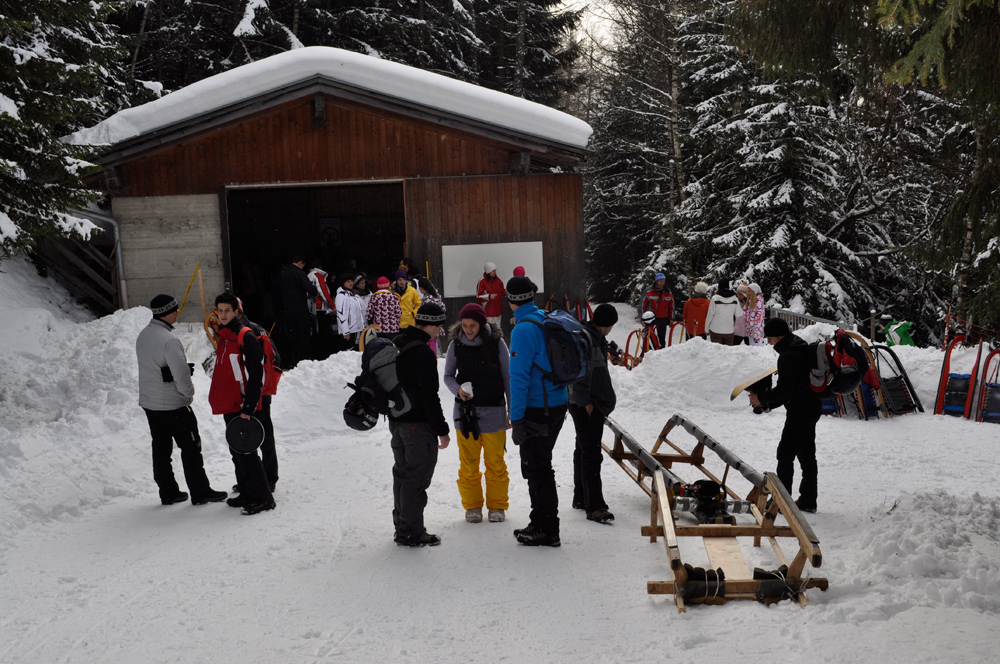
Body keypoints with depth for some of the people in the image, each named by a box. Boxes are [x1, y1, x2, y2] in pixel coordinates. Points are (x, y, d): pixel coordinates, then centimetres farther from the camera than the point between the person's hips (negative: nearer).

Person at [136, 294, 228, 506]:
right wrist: (188, 395, -6)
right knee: (191, 447, 3)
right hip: (173, 405, -8)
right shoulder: (169, 340, -23)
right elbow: (181, 374, -24)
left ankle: (168, 492, 22)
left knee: (161, 448, 15)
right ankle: (200, 493, 9)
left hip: (148, 402, 8)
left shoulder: (142, 336, 5)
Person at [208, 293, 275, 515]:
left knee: (246, 452, -8)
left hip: (242, 407, -9)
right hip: (229, 406, 9)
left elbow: (256, 375, -17)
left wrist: (248, 407, -20)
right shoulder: (223, 337, 15)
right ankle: (247, 494, 25)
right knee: (237, 452, 15)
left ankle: (263, 498, -2)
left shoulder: (245, 337, -13)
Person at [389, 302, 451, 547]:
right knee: (417, 476, 0)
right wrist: (442, 430, -13)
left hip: (396, 420, 9)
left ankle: (402, 527, 26)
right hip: (418, 424, -9)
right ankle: (412, 533, 6)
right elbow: (430, 396, -21)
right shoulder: (424, 353, -21)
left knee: (402, 472, 17)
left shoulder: (395, 344, 8)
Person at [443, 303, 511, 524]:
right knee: (468, 462, 7)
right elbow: (448, 375, 9)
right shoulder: (456, 344, -1)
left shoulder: (496, 342, -6)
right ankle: (472, 506, 22)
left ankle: (497, 506, 20)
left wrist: (511, 410, 2)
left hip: (493, 411, -2)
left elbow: (508, 378, 1)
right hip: (465, 411, 2)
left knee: (495, 462, 4)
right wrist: (458, 390, -12)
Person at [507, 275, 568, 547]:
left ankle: (547, 532, 9)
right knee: (540, 466, 19)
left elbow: (519, 376, -20)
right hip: (557, 404, 9)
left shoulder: (523, 329, -18)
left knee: (537, 470, 1)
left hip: (536, 409, -9)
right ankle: (541, 523, 29)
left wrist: (516, 418, -19)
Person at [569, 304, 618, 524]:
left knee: (584, 450, 17)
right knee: (591, 454, -10)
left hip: (593, 403, 11)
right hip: (586, 405, -11)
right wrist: (586, 401, -22)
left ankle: (580, 498, 28)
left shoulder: (594, 336, 16)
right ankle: (594, 506, -9)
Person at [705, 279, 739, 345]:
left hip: (715, 330, -2)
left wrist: (707, 329, 6)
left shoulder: (715, 298, -9)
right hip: (729, 331, 2)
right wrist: (734, 327, 20)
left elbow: (710, 314, -4)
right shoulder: (734, 299, -1)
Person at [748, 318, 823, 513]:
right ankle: (808, 500, 22)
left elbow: (784, 389, -22)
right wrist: (768, 402, 12)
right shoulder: (802, 348, 13)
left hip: (800, 412, -11)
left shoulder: (789, 356, -21)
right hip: (811, 408, 11)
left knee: (785, 453, -4)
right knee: (807, 454, 15)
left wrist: (761, 398, -9)